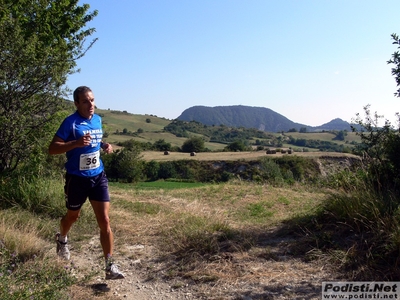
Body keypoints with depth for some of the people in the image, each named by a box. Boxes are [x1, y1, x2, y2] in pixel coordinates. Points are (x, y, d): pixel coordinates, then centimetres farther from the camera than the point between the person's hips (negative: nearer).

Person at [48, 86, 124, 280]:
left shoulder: (98, 120, 4)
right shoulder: (70, 122, -15)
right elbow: (52, 149, -18)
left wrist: (105, 146, 0)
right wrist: (76, 143, -32)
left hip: (98, 177, 4)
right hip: (77, 179, -3)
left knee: (104, 221, -4)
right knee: (73, 216, 20)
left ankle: (110, 267, 3)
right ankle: (62, 240, 55)